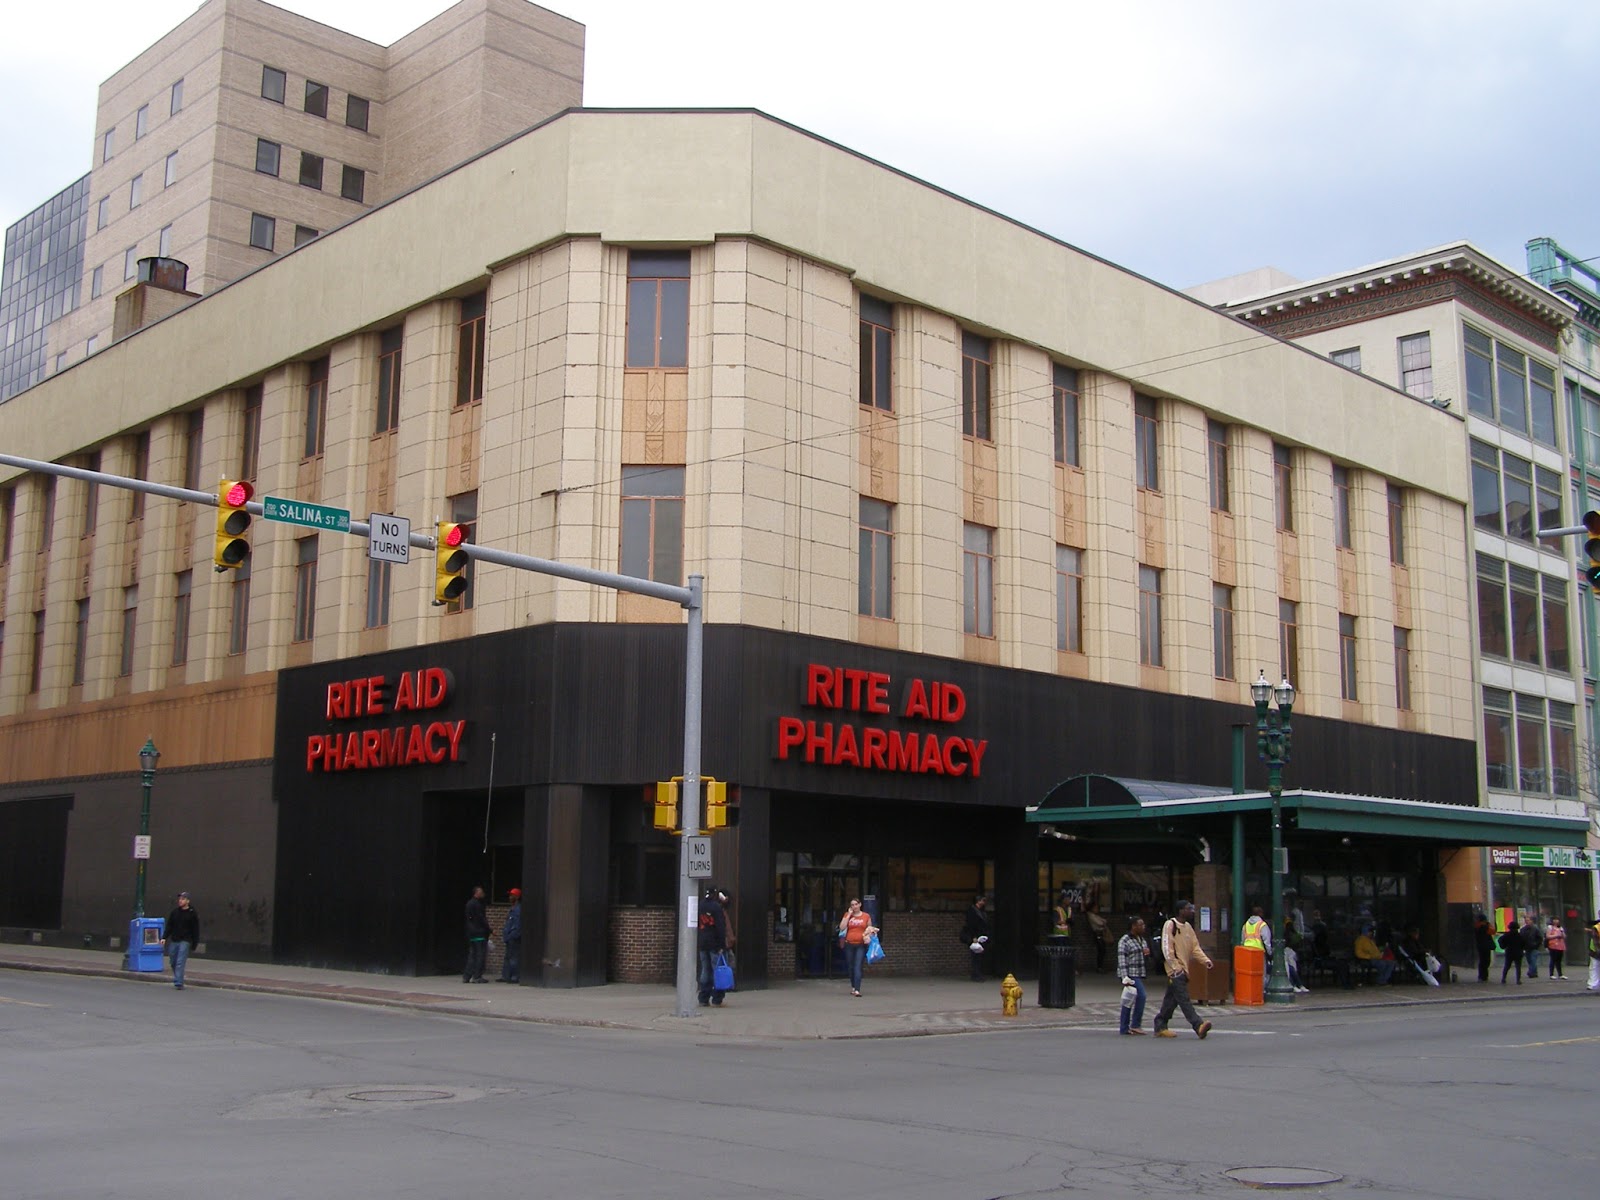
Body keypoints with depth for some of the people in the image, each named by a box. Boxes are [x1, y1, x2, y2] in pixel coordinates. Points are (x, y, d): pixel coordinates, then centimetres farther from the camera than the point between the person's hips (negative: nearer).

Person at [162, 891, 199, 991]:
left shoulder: (192, 914, -2)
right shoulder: (174, 912, 10)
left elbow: (195, 930, 0)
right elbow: (169, 926, 13)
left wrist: (194, 946, -2)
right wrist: (164, 938, 0)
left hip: (185, 941, -5)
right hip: (173, 941, 5)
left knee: (180, 963, -14)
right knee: (173, 962, 9)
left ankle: (178, 983, -16)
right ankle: (178, 981, 25)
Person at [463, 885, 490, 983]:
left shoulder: (469, 903, 16)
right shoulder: (477, 904, -14)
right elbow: (481, 918, -16)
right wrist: (488, 930, -8)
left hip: (471, 934, 10)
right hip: (479, 933, -10)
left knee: (472, 955, 13)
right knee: (480, 955, -5)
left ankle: (466, 976, 11)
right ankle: (476, 977, -6)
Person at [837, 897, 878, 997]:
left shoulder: (866, 916, 6)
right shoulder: (847, 915, 7)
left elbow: (870, 929, 16)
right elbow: (842, 927, -6)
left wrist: (869, 934, -7)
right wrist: (849, 915, -5)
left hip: (861, 945, -2)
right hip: (849, 944, 2)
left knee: (858, 967, -13)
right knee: (851, 967, 9)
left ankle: (857, 990, -20)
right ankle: (853, 987, 27)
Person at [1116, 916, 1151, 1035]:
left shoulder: (1142, 939, 16)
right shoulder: (1125, 941, -10)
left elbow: (1145, 959, 27)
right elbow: (1121, 961, -15)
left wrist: (1147, 954, 3)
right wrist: (1125, 978, -22)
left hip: (1139, 974, 8)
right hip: (1130, 975, -8)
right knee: (1141, 995, -16)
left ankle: (1124, 1028, 12)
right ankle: (1135, 1025, -10)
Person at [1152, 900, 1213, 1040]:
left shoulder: (1188, 927, 16)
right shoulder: (1170, 925, -9)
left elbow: (1195, 947, 16)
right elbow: (1166, 948, -14)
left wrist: (1205, 960, -1)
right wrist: (1176, 967, -19)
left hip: (1183, 969, 9)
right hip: (1175, 969, -9)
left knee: (1171, 999, 12)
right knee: (1184, 999, -14)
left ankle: (1160, 1027, 19)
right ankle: (1198, 1026, -24)